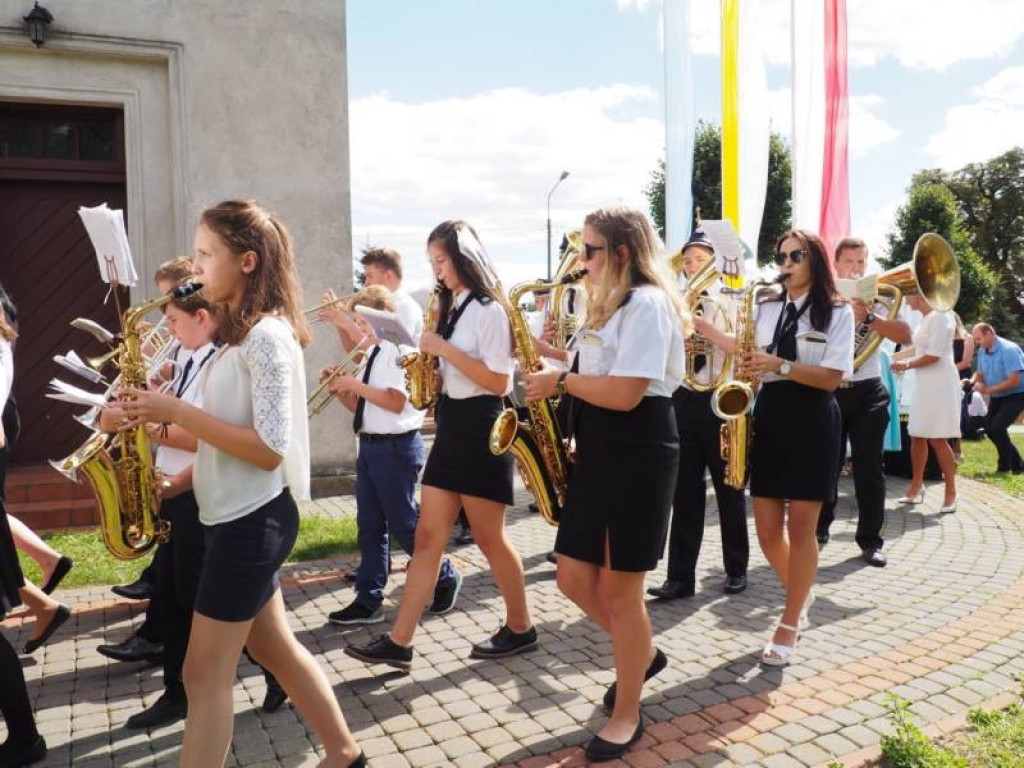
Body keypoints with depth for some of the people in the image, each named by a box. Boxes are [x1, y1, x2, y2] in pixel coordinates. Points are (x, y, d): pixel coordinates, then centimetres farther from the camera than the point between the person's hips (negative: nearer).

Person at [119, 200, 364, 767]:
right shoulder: (240, 334, 12)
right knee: (274, 647, 19)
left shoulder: (267, 334, -18)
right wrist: (174, 485, 9)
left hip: (252, 520, -10)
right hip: (236, 515, 10)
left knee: (204, 673, 1)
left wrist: (177, 412, -21)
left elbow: (268, 448, -24)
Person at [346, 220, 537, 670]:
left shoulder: (488, 310, -11)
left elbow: (498, 381, -18)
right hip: (451, 426, 9)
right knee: (428, 537, 6)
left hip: (479, 428, -8)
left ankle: (520, 629, 23)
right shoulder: (452, 308, 15)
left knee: (489, 538, 4)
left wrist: (445, 350, -17)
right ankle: (398, 642, 10)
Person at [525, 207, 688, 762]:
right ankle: (641, 654, 37)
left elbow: (624, 393, -23)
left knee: (619, 588, 1)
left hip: (637, 458, -9)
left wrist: (560, 380, -11)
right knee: (575, 579, 11)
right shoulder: (608, 304, 18)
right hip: (596, 455, 9)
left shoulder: (647, 302, -13)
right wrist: (556, 379, 4)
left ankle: (628, 714, 20)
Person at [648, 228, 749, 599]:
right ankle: (680, 575, 7)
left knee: (728, 487, 8)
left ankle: (736, 569, 22)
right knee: (684, 490, 3)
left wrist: (706, 327, -26)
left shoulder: (730, 301, 1)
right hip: (684, 400, 3)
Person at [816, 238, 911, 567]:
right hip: (828, 391, 0)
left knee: (869, 468, 2)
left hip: (868, 393, 0)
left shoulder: (877, 298, 6)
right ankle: (820, 527, 26)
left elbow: (905, 335, -9)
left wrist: (868, 317, -21)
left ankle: (870, 541, 10)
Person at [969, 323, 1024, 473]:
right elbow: (980, 373, 10)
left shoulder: (1008, 350, -24)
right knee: (989, 428, 9)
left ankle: (1005, 466, -4)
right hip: (997, 397, 9)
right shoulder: (983, 351, -2)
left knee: (997, 427, -20)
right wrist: (972, 381, -13)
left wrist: (988, 390, -29)